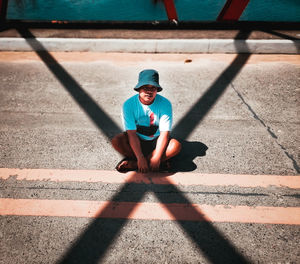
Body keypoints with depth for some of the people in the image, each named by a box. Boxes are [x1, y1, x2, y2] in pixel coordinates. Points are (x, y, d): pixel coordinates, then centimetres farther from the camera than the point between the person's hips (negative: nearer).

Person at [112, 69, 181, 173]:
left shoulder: (165, 104, -16)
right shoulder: (129, 104, -17)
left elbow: (164, 133, -19)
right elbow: (131, 133, -20)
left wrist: (156, 157, -29)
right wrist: (140, 158, -29)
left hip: (156, 141, 1)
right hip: (136, 141, 0)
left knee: (176, 145, -28)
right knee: (116, 141, -27)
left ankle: (133, 164, -24)